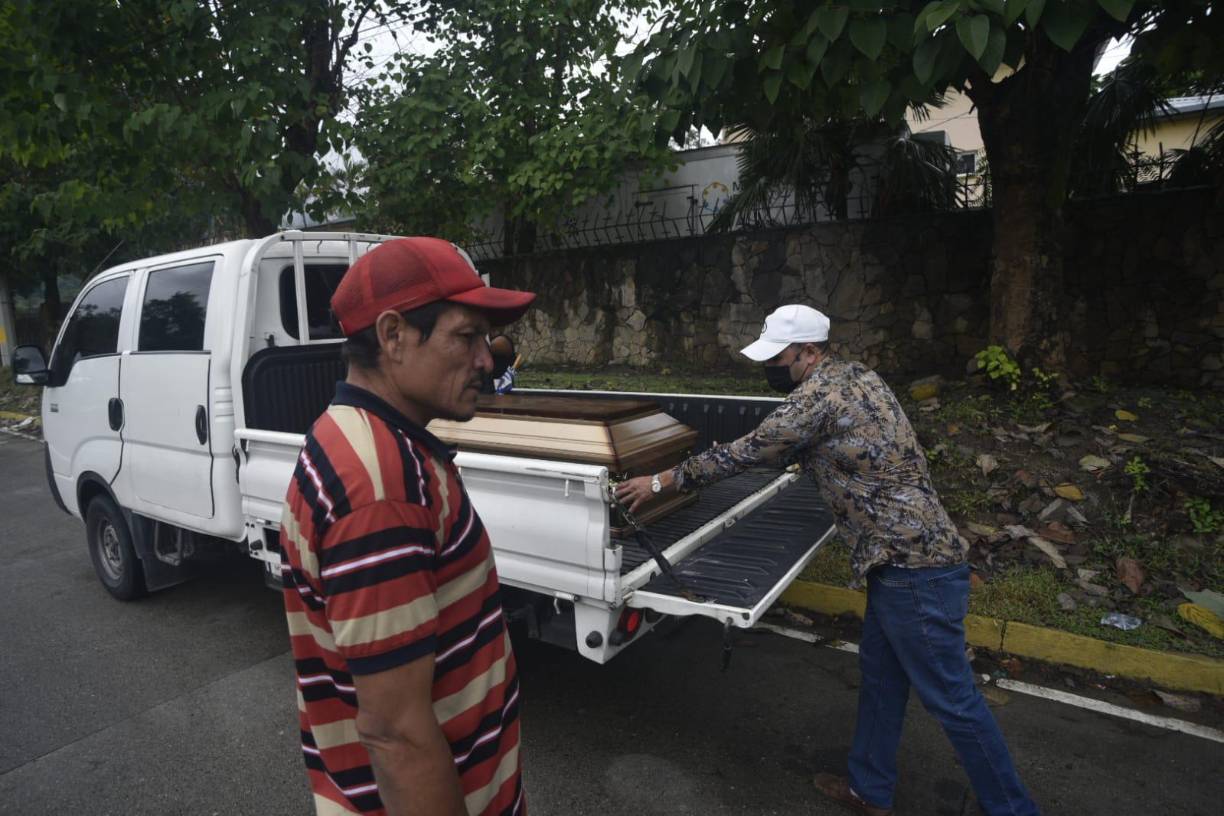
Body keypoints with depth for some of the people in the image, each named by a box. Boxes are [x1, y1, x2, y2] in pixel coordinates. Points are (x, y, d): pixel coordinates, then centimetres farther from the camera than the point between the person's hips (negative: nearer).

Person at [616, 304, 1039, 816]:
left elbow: (748, 452, -14)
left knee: (952, 700, 4)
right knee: (879, 676, 20)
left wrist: (662, 481, -4)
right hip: (913, 556, 10)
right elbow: (788, 449, 22)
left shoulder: (820, 394, -17)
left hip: (913, 569, -10)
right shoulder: (854, 376, 11)